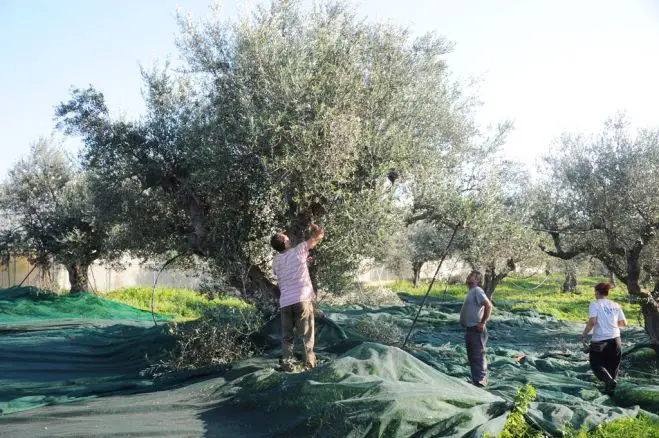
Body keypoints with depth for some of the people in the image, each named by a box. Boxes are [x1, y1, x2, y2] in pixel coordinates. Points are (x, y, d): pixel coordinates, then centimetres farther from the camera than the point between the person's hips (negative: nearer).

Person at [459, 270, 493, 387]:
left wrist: (482, 323, -23)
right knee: (472, 357, 17)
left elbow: (488, 306, -25)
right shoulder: (471, 291, 17)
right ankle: (476, 381, 26)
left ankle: (480, 382, -7)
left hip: (476, 330, -11)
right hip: (470, 329, 11)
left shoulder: (477, 291, -13)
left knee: (478, 357, -9)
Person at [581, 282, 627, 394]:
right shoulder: (615, 305, 8)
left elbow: (592, 321, -18)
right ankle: (610, 389, 13)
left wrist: (584, 335, -9)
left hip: (599, 341, -4)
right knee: (613, 367, 16)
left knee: (596, 364, 9)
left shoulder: (595, 304, -6)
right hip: (615, 340, 4)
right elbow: (624, 323, 11)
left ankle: (609, 380, -17)